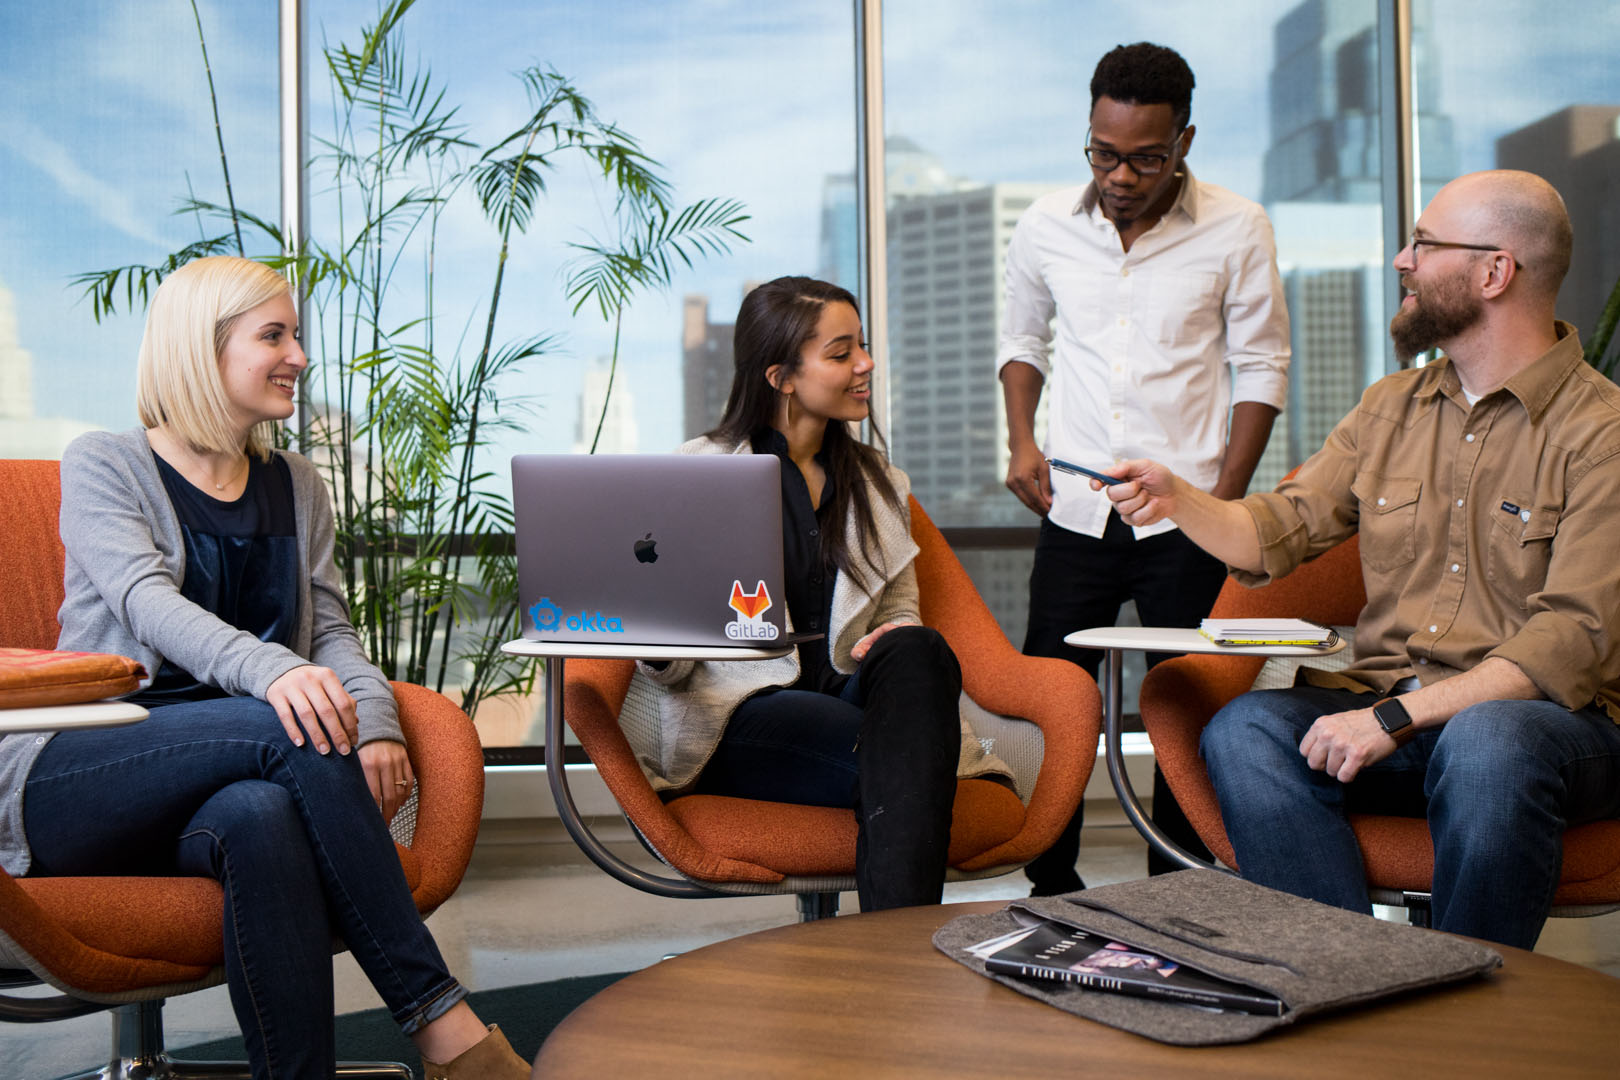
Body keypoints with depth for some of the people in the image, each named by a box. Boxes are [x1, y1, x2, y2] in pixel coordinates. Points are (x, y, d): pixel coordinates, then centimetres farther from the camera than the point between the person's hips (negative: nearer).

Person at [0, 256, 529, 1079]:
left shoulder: (295, 488, 19)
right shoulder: (102, 466, 3)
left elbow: (331, 627, 10)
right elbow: (147, 602, -15)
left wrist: (375, 718, -15)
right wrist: (267, 669, -37)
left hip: (217, 787, 3)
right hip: (73, 783, -3)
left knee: (263, 816, -36)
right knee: (289, 731, -33)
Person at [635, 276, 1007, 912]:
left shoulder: (878, 483, 21)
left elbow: (903, 613, 22)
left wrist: (899, 640, -4)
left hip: (851, 698, 4)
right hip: (741, 718, -4)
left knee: (918, 651, -33)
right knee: (895, 764, -35)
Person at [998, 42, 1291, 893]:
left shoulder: (1236, 231, -4)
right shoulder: (1046, 226, 4)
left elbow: (1261, 368, 1)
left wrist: (1225, 499, -7)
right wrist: (1020, 442, 3)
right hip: (1074, 510, 2)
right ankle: (1051, 889, 19)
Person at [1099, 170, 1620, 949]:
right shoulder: (1391, 407, 15)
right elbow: (1275, 534, 15)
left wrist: (1397, 718, -22)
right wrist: (1178, 500, -5)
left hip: (1545, 715, -4)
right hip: (1385, 705, 5)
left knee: (1486, 744, -39)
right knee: (1242, 730, -23)